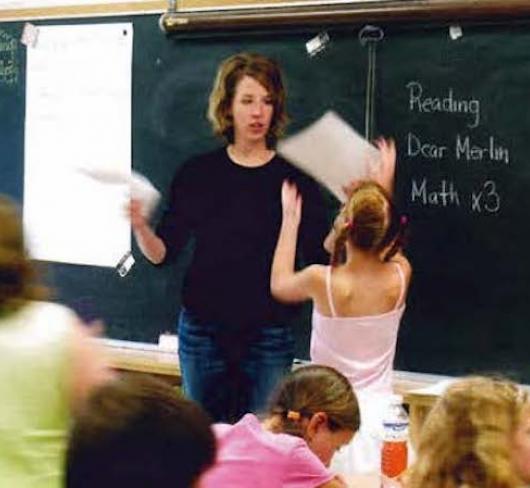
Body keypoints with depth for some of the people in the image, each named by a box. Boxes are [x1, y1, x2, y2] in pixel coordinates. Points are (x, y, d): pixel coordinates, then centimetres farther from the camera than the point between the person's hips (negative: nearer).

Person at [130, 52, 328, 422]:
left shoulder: (294, 176, -1)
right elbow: (163, 252, 1)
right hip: (203, 332, 2)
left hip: (269, 335, -1)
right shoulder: (199, 173, 3)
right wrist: (140, 227, -18)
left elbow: (322, 253, -7)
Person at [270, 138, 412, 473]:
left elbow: (279, 285, 9)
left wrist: (290, 219, 16)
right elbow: (385, 243, 18)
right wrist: (385, 186, 23)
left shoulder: (322, 281, -16)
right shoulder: (399, 277, -9)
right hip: (380, 412, 3)